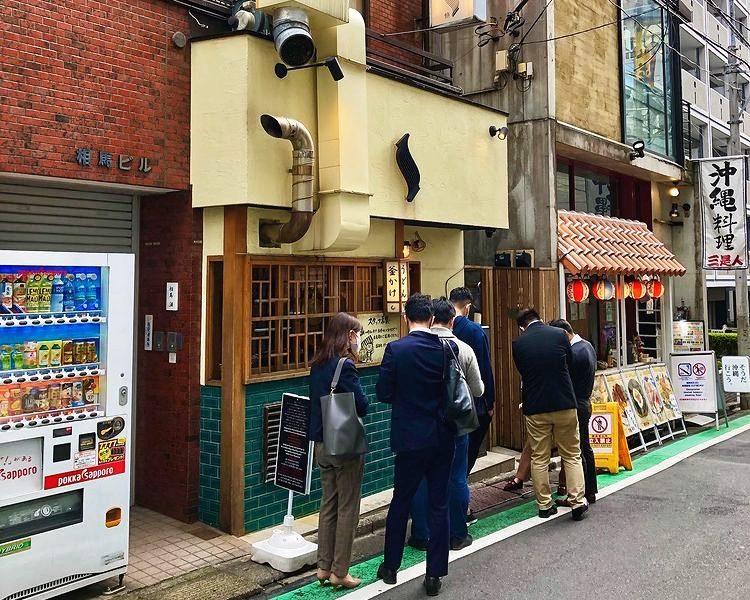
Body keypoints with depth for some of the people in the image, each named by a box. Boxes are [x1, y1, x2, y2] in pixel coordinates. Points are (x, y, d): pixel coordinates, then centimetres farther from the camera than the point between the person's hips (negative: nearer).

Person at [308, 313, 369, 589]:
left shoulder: (318, 364, 5)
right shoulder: (344, 365, -18)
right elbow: (362, 405, -18)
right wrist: (358, 402, 0)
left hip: (321, 442, 8)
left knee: (328, 504, 16)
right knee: (347, 508, 5)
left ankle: (324, 567, 23)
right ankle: (339, 572, 12)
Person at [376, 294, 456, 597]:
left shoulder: (395, 350, -13)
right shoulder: (448, 348, -4)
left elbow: (383, 393, -10)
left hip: (410, 437, -2)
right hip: (443, 437, 2)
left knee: (401, 502, 14)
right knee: (439, 504, 10)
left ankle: (390, 566, 28)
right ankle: (434, 574, 17)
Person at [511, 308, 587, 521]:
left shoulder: (518, 343, -4)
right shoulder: (559, 334, -4)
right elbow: (570, 363, 11)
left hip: (535, 408, 0)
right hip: (565, 403, 0)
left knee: (539, 458, 10)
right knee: (572, 455, 11)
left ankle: (544, 505, 15)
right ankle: (577, 502, 11)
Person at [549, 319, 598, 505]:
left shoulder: (573, 352, -22)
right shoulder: (587, 345, 9)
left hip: (575, 406, -10)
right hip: (585, 402, 10)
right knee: (585, 447, 17)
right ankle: (591, 491, 26)